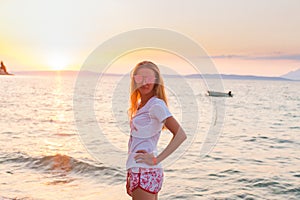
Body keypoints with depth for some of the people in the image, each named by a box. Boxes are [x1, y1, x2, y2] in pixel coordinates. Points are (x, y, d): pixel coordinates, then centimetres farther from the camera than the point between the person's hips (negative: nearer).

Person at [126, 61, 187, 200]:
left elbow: (180, 135, -21)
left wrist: (156, 159, -17)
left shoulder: (157, 105, -12)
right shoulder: (139, 105, 14)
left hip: (145, 172, -8)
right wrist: (130, 177, 15)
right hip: (138, 171, 8)